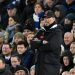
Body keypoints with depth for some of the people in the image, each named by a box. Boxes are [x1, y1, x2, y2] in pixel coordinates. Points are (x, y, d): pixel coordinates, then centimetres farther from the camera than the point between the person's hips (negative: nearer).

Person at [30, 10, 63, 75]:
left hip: (51, 65, -6)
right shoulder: (41, 32, 17)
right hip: (39, 63, 6)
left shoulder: (57, 32, -1)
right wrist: (42, 42, -12)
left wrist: (38, 46, -3)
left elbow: (53, 45, -16)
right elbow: (32, 44, 6)